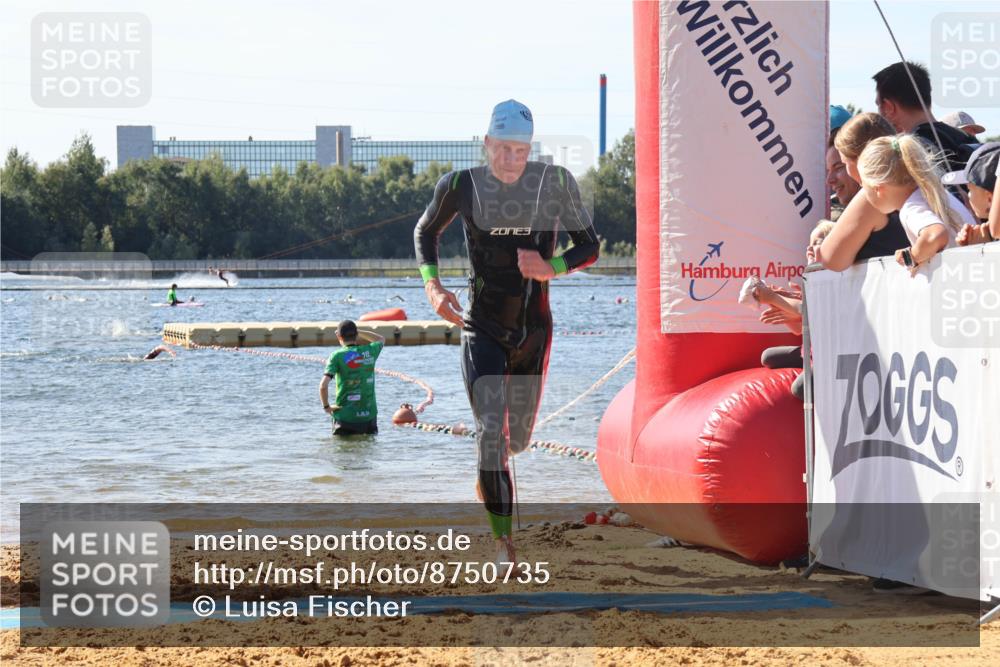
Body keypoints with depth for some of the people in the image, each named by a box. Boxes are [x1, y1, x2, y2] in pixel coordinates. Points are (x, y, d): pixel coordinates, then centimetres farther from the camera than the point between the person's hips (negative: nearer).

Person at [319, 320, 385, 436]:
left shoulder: (337, 356, -9)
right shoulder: (370, 352, 1)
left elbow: (323, 385, -18)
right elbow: (381, 340, 27)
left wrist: (326, 406, -3)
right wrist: (357, 332, 20)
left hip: (345, 416, -3)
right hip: (369, 415, 3)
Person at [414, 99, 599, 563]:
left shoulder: (555, 183, -7)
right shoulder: (461, 186, -8)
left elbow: (589, 247, 3)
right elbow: (426, 232, 11)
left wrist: (552, 268, -18)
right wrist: (432, 286, -5)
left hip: (534, 332, 2)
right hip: (482, 329, -2)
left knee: (517, 438, 16)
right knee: (490, 433, -16)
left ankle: (487, 474, 54)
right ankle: (503, 542, -9)